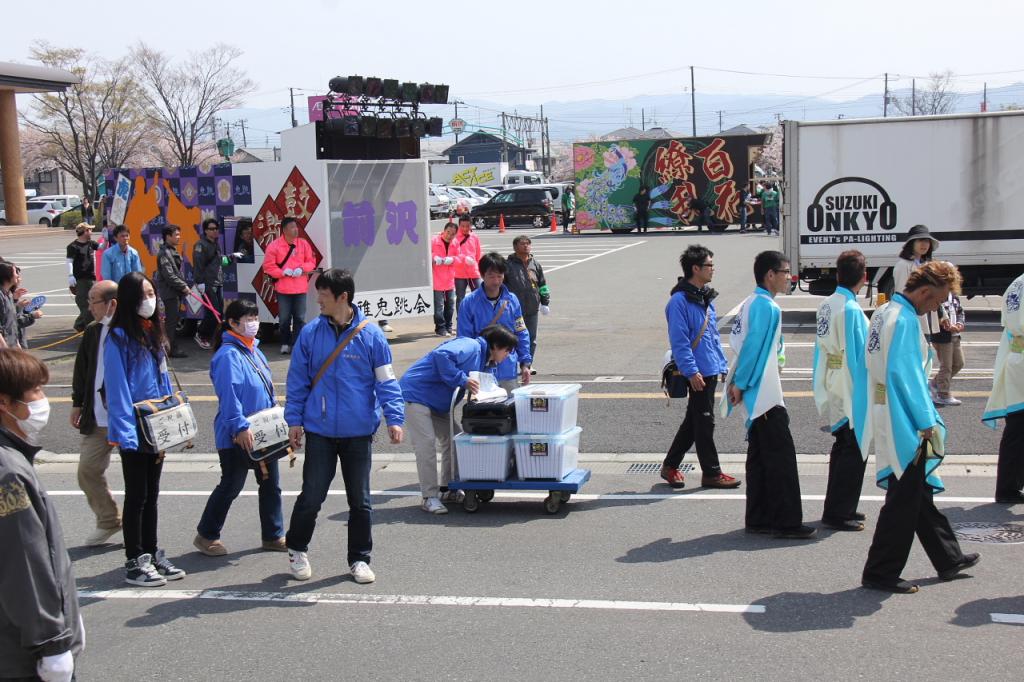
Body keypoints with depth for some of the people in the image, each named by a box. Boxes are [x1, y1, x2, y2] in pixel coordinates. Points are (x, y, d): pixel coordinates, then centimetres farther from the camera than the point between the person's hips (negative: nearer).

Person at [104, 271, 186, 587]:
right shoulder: (119, 338, -13)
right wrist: (126, 433, -21)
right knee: (136, 496, 2)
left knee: (151, 495, 15)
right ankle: (134, 562, 12)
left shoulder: (153, 333, 11)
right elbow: (117, 388, -17)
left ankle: (151, 554, 25)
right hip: (133, 431, -7)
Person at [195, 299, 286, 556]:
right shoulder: (228, 355, -18)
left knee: (271, 484, 12)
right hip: (236, 437, -9)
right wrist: (240, 427, -28)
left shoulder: (255, 351, 12)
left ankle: (273, 536, 23)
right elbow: (229, 395, -24)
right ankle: (206, 535, 18)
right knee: (231, 486, 2)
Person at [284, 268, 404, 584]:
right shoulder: (310, 333, -1)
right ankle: (296, 548, 27)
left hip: (359, 431, 0)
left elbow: (386, 381, -2)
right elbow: (297, 380, 5)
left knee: (360, 499, 9)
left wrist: (394, 418, -10)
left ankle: (359, 559, 23)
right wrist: (294, 419, 1)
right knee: (312, 496, 4)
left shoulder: (371, 335, -4)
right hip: (319, 430, 0)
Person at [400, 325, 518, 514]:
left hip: (438, 404, 11)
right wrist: (463, 380, -35)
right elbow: (441, 355, -38)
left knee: (451, 440, 10)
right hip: (416, 394, -10)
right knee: (426, 444, -13)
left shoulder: (487, 364, 11)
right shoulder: (471, 347, -22)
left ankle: (447, 490, 20)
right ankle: (429, 497, -10)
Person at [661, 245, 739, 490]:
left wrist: (723, 365, 17)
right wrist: (691, 371, -20)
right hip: (699, 373, -9)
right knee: (704, 422, -1)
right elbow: (678, 341, -18)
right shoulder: (680, 300, -14)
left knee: (694, 420, 15)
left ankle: (670, 466, 25)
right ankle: (711, 473, 9)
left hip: (711, 370, 9)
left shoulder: (706, 297, 14)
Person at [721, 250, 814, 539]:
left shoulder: (751, 303, 15)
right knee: (781, 455, -6)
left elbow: (738, 342, 17)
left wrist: (738, 383, 13)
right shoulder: (766, 306, -15)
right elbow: (752, 347, -19)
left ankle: (758, 518, 18)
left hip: (758, 394, 10)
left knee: (760, 455, 13)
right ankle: (785, 522, -3)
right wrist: (740, 384, -15)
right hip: (765, 393, -10)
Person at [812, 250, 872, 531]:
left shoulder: (826, 305, 6)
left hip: (833, 391, 9)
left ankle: (840, 508, 28)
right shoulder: (851, 310, -20)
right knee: (854, 451, 0)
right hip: (852, 392, -9)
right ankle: (837, 513, 3)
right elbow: (860, 355, -18)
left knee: (842, 448, 18)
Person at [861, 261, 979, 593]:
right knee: (904, 500, -1)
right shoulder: (905, 320, -19)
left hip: (889, 418, 10)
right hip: (904, 425, -10)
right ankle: (881, 573, 7)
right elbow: (906, 374, -24)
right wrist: (927, 423, -19)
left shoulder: (884, 312, 11)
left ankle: (948, 559, 32)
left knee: (920, 492, 19)